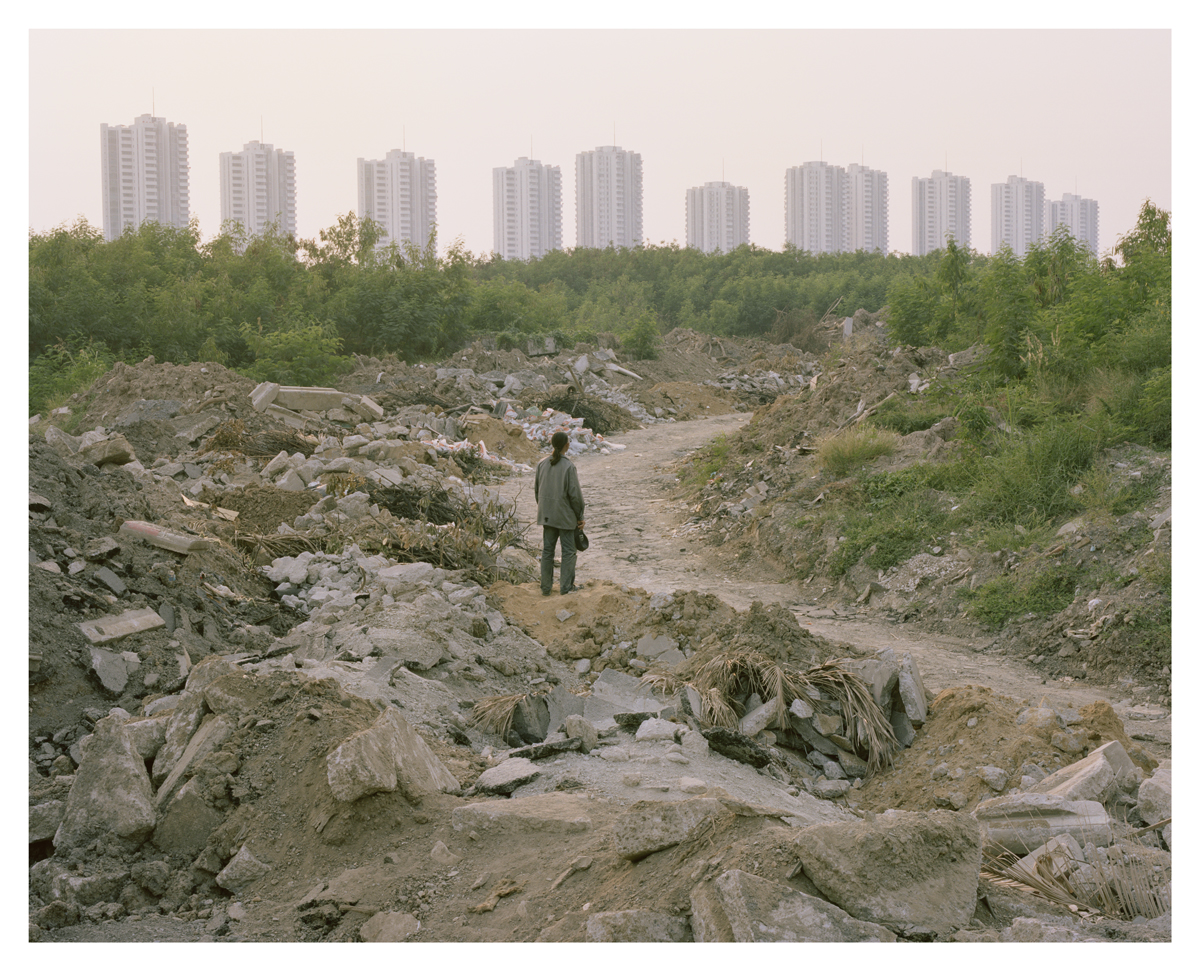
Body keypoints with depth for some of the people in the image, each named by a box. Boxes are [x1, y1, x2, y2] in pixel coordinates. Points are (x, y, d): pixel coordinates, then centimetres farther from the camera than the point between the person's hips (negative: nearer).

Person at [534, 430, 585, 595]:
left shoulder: (542, 464, -1)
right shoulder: (568, 466, -17)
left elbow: (537, 490, 7)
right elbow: (574, 494, -15)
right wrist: (580, 516, -4)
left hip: (547, 515, 5)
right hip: (565, 515, -5)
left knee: (547, 550, 13)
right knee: (568, 551, 6)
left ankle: (546, 587, 17)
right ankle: (566, 586, 9)